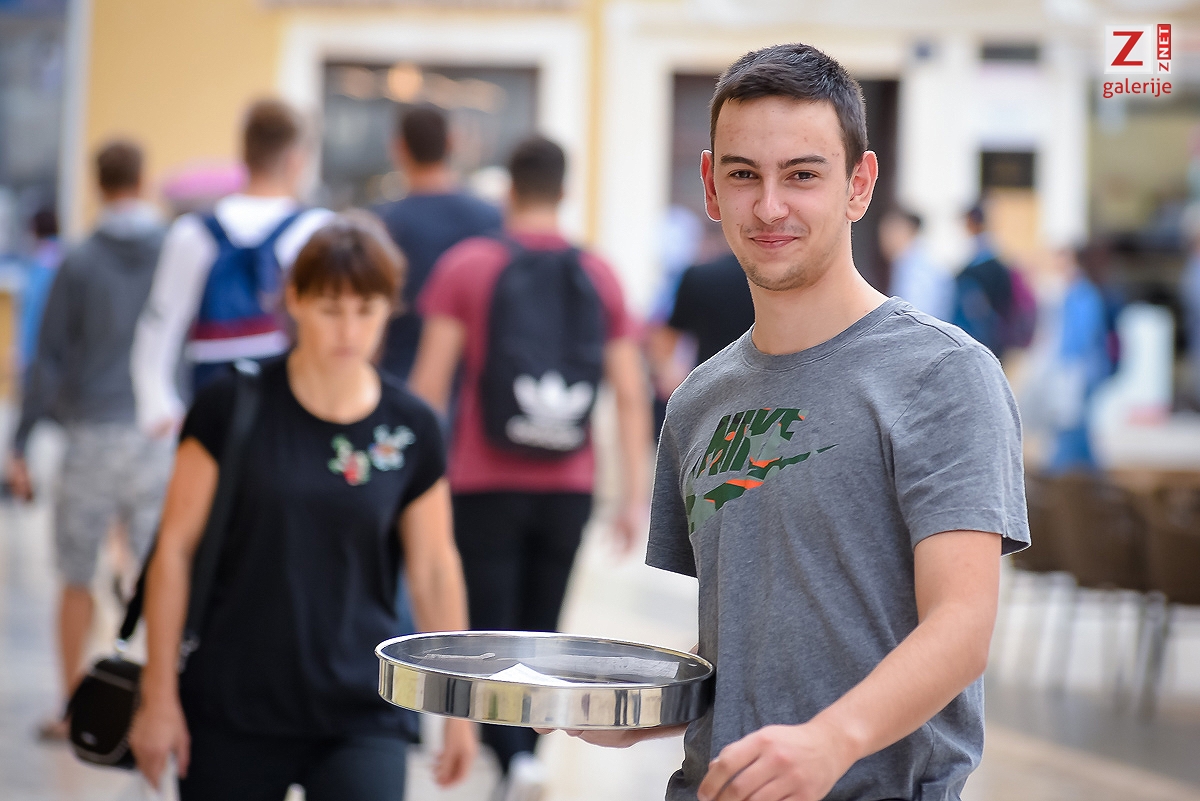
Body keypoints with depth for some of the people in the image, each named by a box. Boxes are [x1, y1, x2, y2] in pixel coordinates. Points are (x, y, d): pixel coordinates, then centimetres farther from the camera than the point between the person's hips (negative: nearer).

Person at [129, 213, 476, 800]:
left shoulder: (410, 430, 1)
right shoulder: (232, 407, -4)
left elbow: (433, 571, 10)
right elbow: (174, 549, -1)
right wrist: (159, 694, -3)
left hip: (363, 717, 1)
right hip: (232, 715, 0)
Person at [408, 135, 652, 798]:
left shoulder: (467, 265, -3)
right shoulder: (598, 275, 4)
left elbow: (430, 381, -7)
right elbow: (630, 393, 1)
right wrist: (635, 495, 4)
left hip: (486, 482, -3)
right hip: (568, 486, 3)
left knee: (488, 630, -2)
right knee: (538, 629, 15)